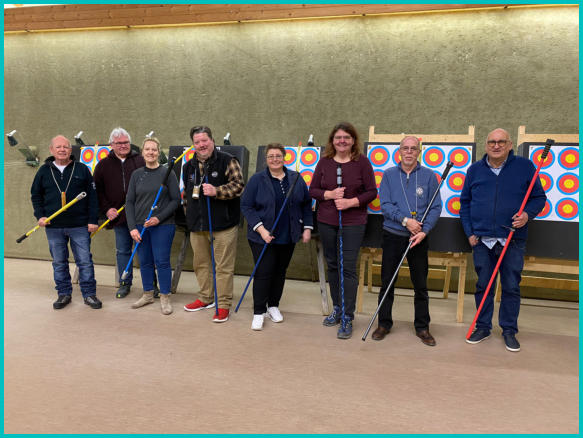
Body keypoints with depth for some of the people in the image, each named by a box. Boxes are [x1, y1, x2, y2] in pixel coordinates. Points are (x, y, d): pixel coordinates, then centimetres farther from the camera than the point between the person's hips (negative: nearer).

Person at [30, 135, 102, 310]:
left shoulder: (82, 169, 1)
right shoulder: (44, 171, 7)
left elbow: (92, 196, 1)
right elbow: (36, 195, 15)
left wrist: (92, 220, -4)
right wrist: (40, 216, 0)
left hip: (80, 226, -2)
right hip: (53, 227, 2)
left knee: (85, 261, 2)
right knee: (59, 262, 11)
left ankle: (89, 294, 13)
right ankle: (64, 294, 24)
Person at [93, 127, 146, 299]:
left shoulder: (140, 161, 3)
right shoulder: (103, 165, 9)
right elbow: (97, 190, 11)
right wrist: (106, 209, 0)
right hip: (119, 216, 2)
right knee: (122, 251, 12)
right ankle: (125, 283, 27)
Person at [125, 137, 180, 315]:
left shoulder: (167, 173, -2)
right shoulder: (137, 174, 7)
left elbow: (176, 200, -4)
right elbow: (129, 202, 6)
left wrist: (159, 218, -14)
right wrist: (132, 227, -4)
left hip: (162, 226, -3)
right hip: (140, 226, 4)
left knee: (162, 261, 0)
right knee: (145, 262, 11)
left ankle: (165, 298, 13)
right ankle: (148, 295, 27)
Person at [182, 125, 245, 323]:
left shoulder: (227, 161, -4)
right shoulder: (189, 166, 15)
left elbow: (238, 185, -13)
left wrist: (217, 191, -24)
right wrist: (189, 216, 22)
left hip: (223, 224, -6)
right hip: (197, 225, 6)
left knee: (224, 266, 0)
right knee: (200, 263, 16)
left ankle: (223, 304, 12)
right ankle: (205, 298, 33)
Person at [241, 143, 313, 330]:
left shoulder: (296, 178, 5)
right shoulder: (257, 179, -3)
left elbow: (306, 204, 11)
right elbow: (246, 206, -6)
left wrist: (307, 228, 3)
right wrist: (260, 229, -16)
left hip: (287, 237, 4)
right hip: (262, 237, -3)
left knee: (280, 271, 13)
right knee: (263, 273, -4)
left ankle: (273, 306, 29)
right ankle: (258, 312, 8)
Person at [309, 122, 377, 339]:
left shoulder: (362, 162, -3)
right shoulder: (324, 161, 4)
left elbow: (371, 192, -3)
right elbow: (313, 190, 5)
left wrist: (350, 202, -17)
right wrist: (330, 194, -13)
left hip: (353, 223, -3)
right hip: (326, 222, 4)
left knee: (348, 268, -5)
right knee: (332, 265, 14)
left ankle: (347, 318, 5)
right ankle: (337, 308, 31)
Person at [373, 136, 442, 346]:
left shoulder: (429, 176, 2)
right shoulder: (389, 175, 3)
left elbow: (436, 207, -2)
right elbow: (384, 205, -5)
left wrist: (424, 231, -14)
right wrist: (405, 220, -17)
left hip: (419, 237, 0)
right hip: (392, 235, 0)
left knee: (421, 284, 8)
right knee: (387, 282, 8)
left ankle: (422, 327, 23)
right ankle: (384, 323, 23)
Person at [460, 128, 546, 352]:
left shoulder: (524, 166, 2)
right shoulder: (475, 170, 7)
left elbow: (539, 197, 7)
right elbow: (465, 202, 11)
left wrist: (528, 214, -14)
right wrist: (469, 232, 4)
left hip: (513, 240, -1)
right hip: (481, 240, 2)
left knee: (511, 287, 7)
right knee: (483, 286, 10)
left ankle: (509, 330, 23)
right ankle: (483, 327, 24)